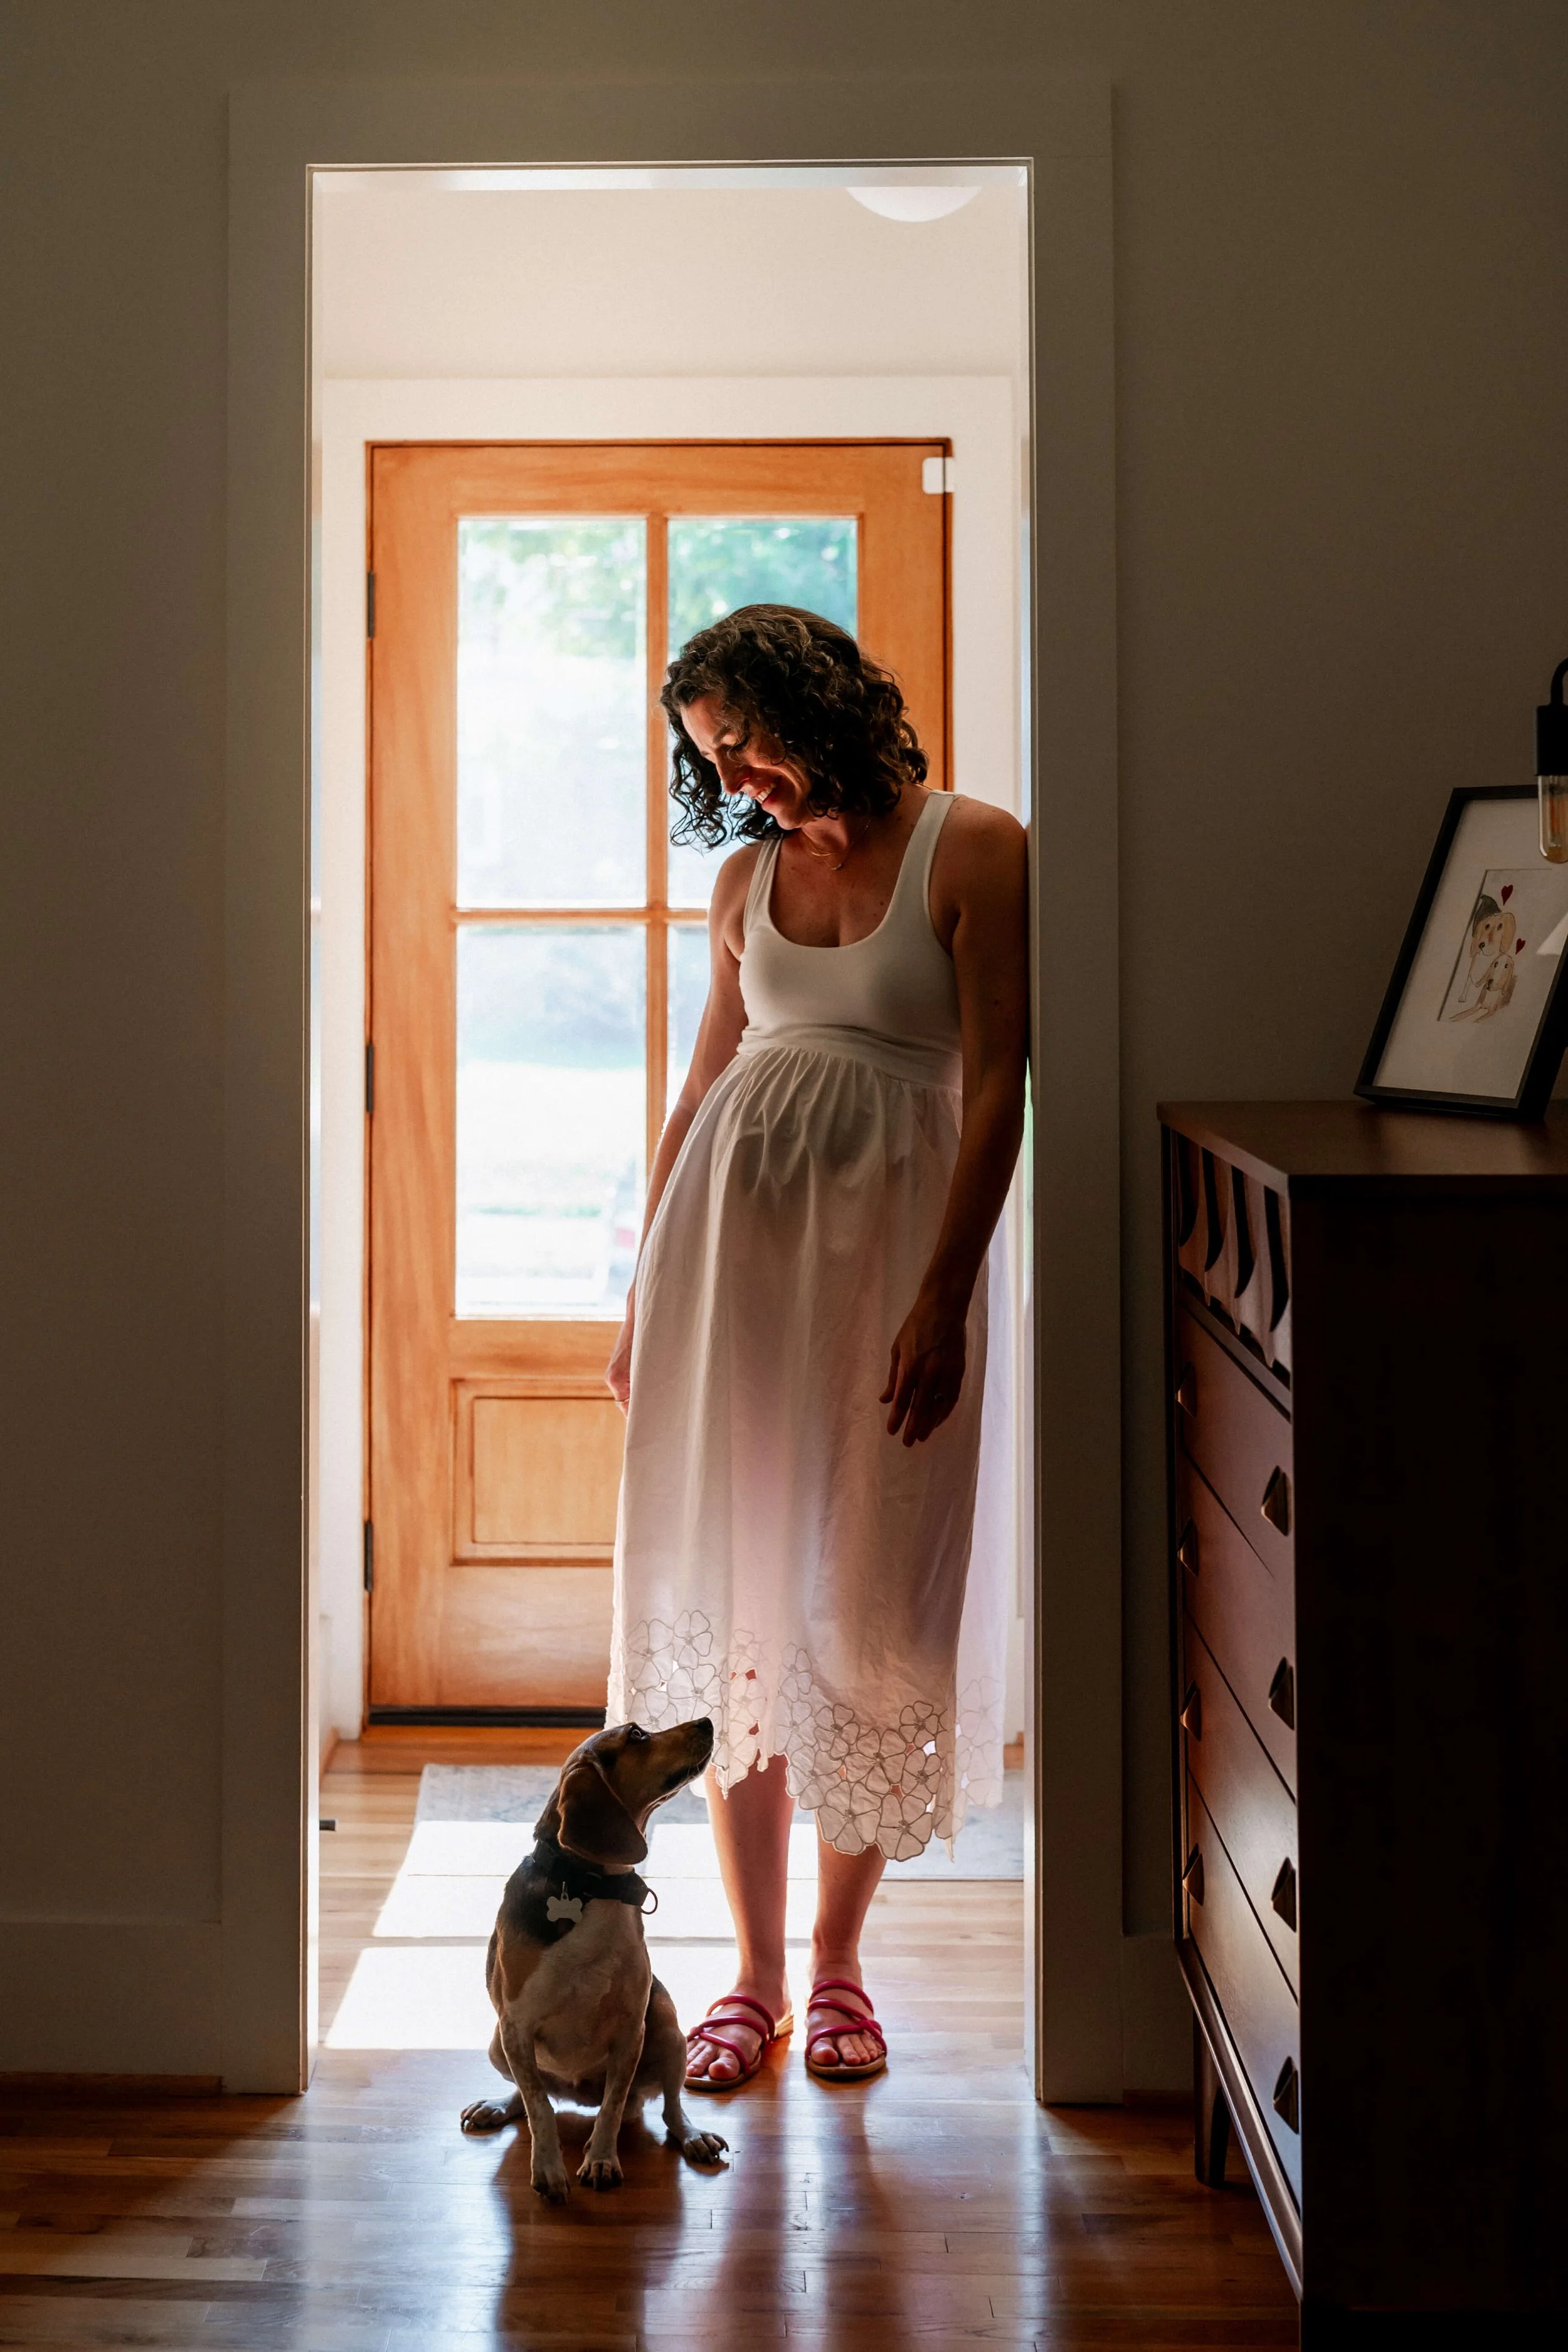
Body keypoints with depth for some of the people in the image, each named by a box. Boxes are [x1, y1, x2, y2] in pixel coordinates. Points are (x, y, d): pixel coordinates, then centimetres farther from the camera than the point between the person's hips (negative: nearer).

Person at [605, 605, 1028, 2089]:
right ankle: (753, 1973, 12)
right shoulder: (747, 879, 12)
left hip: (884, 1239, -4)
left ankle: (838, 1962, 16)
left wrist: (941, 1300, -14)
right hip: (729, 1236, 4)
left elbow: (995, 1091, -8)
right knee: (727, 1599, 2)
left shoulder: (974, 852, -3)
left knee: (864, 1603, 1)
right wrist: (644, 1290, 15)